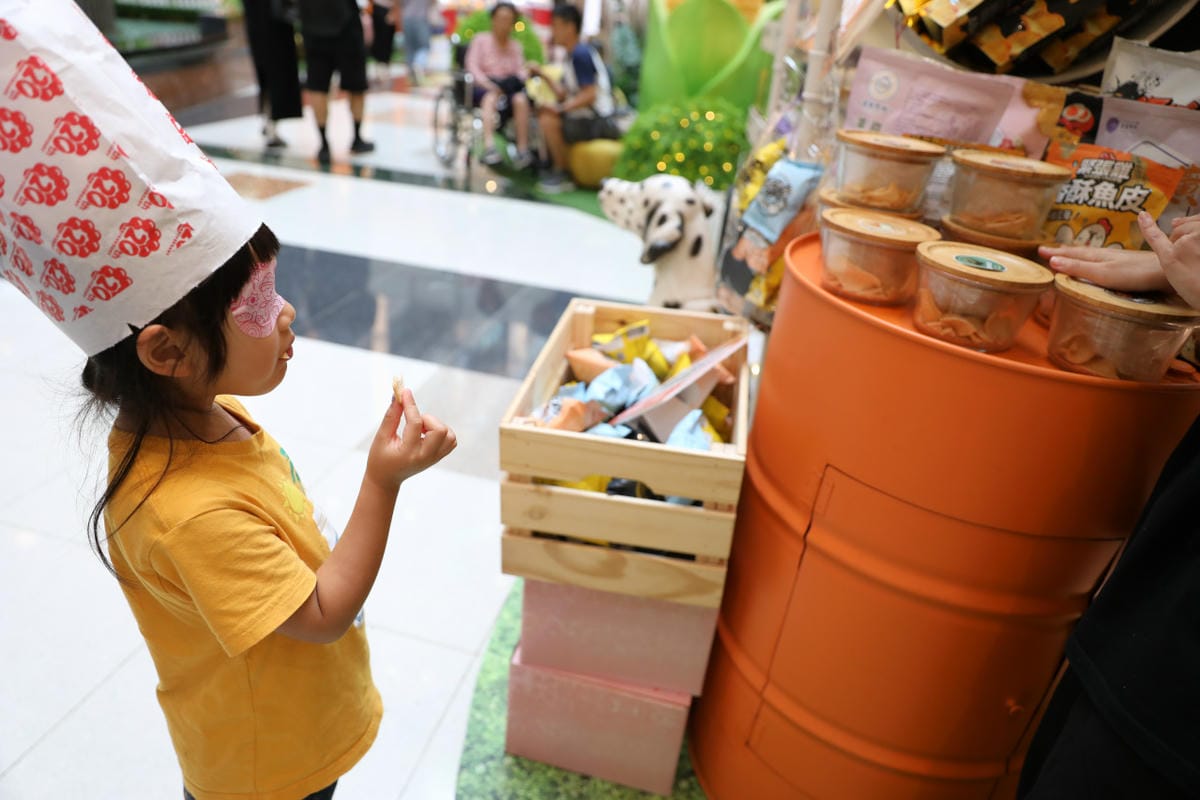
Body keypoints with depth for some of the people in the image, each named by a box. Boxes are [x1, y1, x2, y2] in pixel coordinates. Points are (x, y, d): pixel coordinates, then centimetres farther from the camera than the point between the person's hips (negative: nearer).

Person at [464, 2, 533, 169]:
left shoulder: (516, 46, 19)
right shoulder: (480, 39, 9)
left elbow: (521, 70, 8)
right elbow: (472, 66, -2)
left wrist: (518, 80, -16)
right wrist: (488, 84, -18)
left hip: (509, 86, 3)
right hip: (483, 87, -2)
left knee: (521, 99, -33)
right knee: (491, 97, -39)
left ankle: (523, 150, -36)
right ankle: (489, 148, -55)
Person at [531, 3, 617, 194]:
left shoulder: (581, 54, -15)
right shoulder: (573, 54, 15)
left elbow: (590, 95, -23)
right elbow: (563, 94, 13)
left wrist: (561, 108, -24)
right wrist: (543, 75, 10)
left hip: (598, 123, -11)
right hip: (587, 117, 11)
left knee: (548, 121, -27)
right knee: (543, 113, 19)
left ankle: (562, 176, -12)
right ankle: (555, 168, 19)